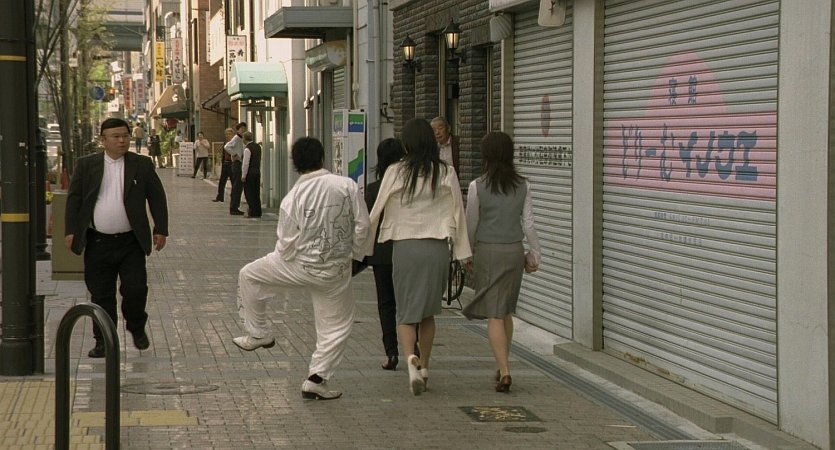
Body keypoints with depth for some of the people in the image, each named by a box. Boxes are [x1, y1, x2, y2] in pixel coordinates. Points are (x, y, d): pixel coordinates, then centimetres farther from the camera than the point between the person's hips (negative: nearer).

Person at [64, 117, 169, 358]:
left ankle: (137, 329, 22)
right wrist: (71, 231, -2)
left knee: (135, 289, -4)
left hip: (131, 242, -1)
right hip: (97, 243, 1)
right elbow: (74, 199, 5)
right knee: (101, 295, 5)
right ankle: (103, 341, 16)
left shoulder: (142, 165, 2)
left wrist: (161, 229, 0)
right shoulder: (86, 165, 3)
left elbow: (157, 198, 5)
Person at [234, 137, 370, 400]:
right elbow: (362, 225, -6)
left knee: (249, 276, 23)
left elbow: (286, 244, -9)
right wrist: (353, 254, 9)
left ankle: (258, 334, 31)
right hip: (336, 271, 1)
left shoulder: (292, 198, -13)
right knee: (336, 326, 15)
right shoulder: (347, 186, -11)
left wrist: (282, 257, 14)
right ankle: (316, 379, 11)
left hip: (299, 265, -1)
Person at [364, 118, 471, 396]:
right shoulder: (446, 173, 1)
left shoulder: (395, 172, -3)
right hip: (438, 248, 2)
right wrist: (463, 253, 10)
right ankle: (424, 367, 22)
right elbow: (458, 213, 4)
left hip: (405, 246, -2)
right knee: (429, 312, 17)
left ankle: (411, 359, -21)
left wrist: (364, 247, 13)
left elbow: (377, 212, 2)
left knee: (406, 312, 4)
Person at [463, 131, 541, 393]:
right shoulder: (523, 186, -1)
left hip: (488, 251, -4)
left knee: (494, 315, -2)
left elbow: (471, 224, -2)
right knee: (506, 312, 17)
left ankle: (504, 371, -13)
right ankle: (501, 367, 25)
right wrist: (535, 253, 12)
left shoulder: (478, 187, -9)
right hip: (514, 251, 4)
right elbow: (528, 224, 1)